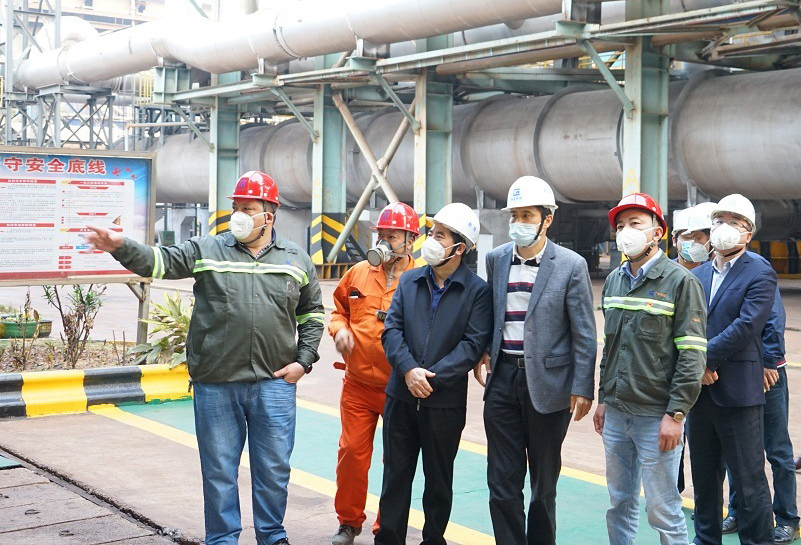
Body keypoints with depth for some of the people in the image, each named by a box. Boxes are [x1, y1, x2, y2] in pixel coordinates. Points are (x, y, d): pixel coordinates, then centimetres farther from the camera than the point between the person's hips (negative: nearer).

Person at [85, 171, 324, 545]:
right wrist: (121, 247, -23)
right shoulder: (206, 250, 4)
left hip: (275, 383, 1)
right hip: (215, 383, -1)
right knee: (219, 468, 7)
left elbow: (312, 313, 16)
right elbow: (159, 261, -6)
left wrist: (304, 359, 6)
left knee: (273, 466, 9)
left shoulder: (296, 260, 7)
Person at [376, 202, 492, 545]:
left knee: (439, 479, 11)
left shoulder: (477, 291, -4)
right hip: (400, 396, 3)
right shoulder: (409, 281, 7)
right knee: (395, 474, 8)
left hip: (445, 401, -3)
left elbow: (474, 344, -11)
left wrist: (432, 376, -17)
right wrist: (408, 369, -14)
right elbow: (392, 330, 2)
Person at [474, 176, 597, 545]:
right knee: (502, 480, 4)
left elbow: (584, 334, -6)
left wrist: (583, 388, -11)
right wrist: (483, 351, 2)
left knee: (544, 480, 10)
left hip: (547, 382, -3)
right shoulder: (496, 259, 7)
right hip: (502, 378, 4)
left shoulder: (571, 265, -6)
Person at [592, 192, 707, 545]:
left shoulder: (681, 282, -8)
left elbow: (692, 354, -12)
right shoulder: (614, 281, 11)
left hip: (656, 416, -6)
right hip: (615, 412, 6)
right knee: (619, 503, 15)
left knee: (662, 509, 0)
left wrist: (675, 414, -16)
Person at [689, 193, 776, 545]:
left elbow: (746, 326, -16)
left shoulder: (760, 275, -5)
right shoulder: (696, 275, 13)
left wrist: (705, 358, -16)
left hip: (738, 393, -6)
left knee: (749, 483, -1)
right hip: (701, 391, 6)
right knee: (704, 477, 16)